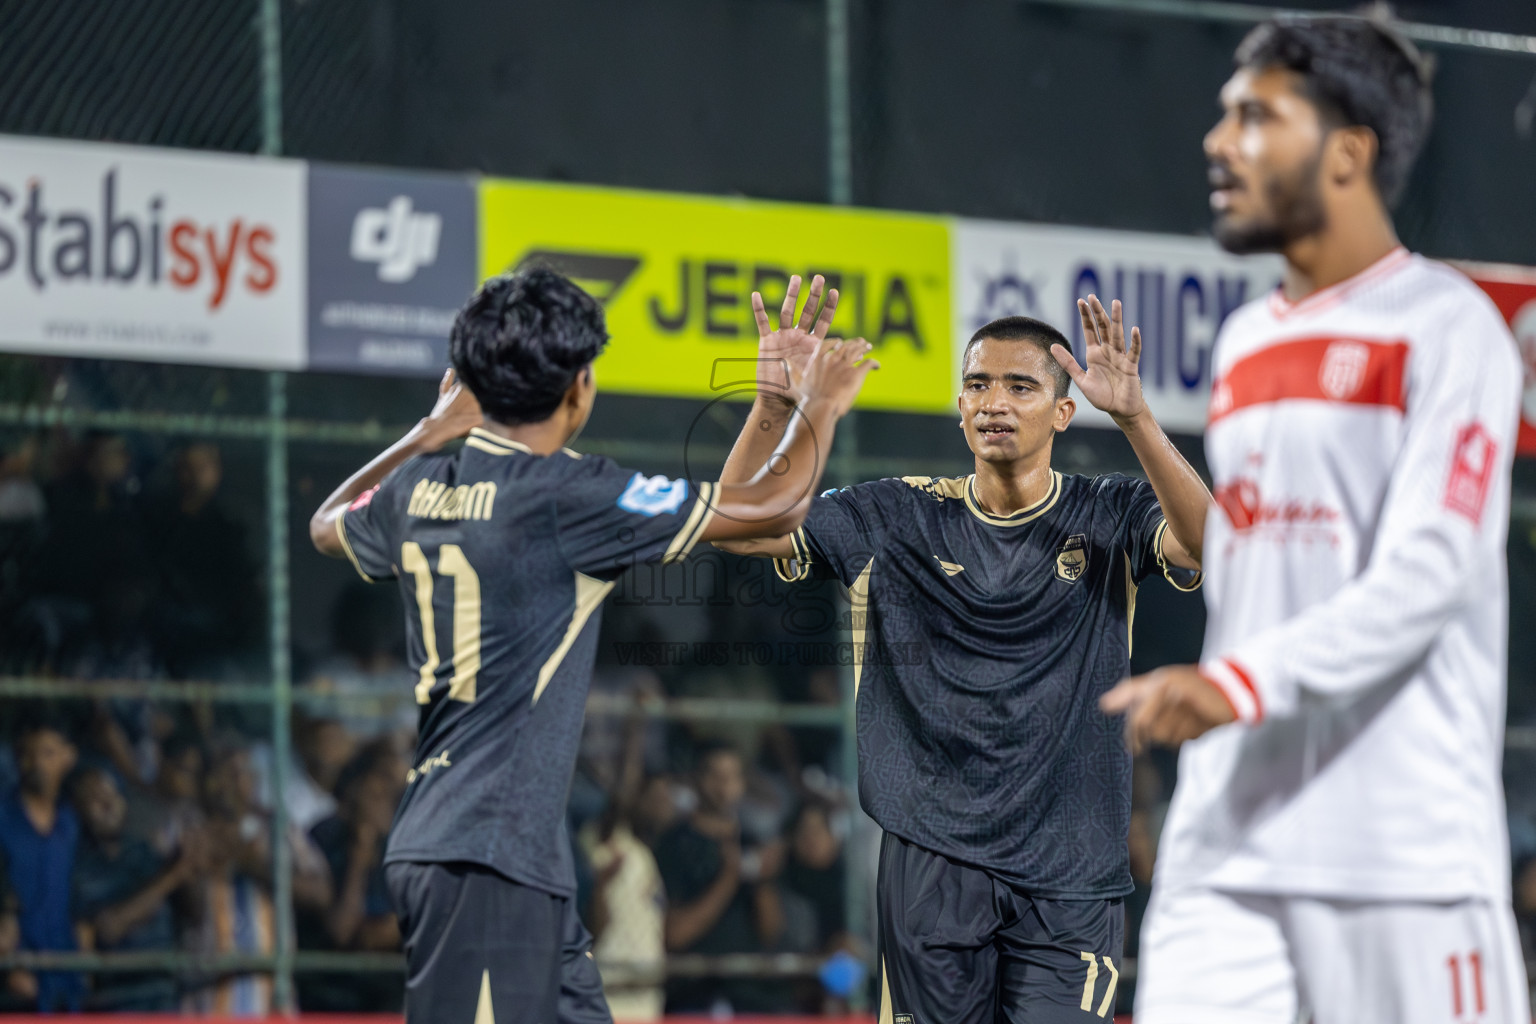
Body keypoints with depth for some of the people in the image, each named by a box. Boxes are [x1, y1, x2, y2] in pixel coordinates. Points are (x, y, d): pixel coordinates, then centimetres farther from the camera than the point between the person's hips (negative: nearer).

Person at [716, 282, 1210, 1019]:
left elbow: (1204, 542, -19)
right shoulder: (898, 518, 7)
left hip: (1069, 874, -2)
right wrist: (776, 406, -15)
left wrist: (1133, 416, -32)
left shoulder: (1108, 519, 2)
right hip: (931, 867, 2)